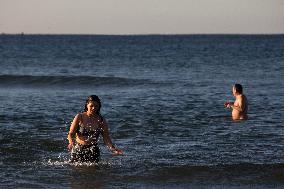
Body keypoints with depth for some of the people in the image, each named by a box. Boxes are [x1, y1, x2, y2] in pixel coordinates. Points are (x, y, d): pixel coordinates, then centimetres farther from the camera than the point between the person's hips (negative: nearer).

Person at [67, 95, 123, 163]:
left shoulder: (101, 120, -1)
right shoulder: (79, 117, -4)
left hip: (92, 150, 1)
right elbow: (71, 134, -5)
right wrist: (71, 143, -27)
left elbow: (106, 138, -2)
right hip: (78, 149, -1)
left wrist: (113, 148, -20)